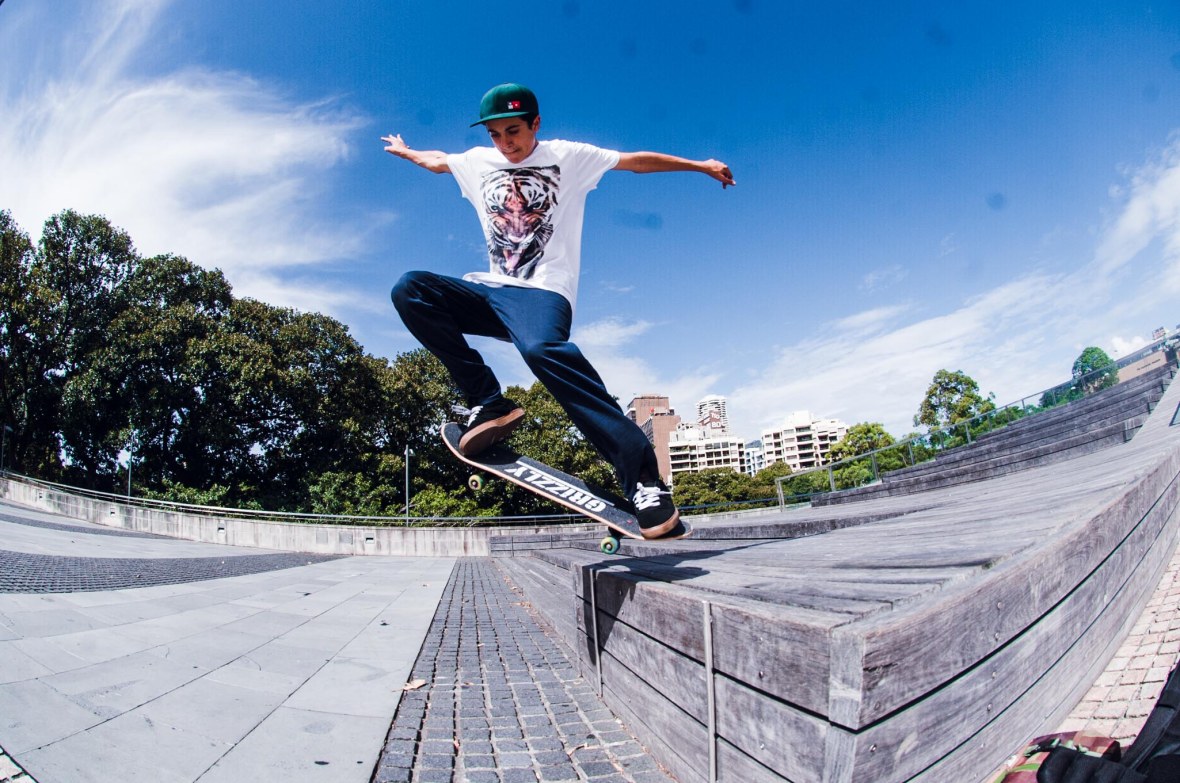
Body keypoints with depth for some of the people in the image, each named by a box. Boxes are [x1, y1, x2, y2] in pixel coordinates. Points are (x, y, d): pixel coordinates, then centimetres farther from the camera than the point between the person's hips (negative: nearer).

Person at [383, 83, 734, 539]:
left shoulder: (567, 156, 8)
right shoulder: (477, 162, 19)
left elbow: (636, 161, 10)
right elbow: (436, 161, 39)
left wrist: (701, 165, 11)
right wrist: (405, 151, 55)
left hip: (543, 292, -5)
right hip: (492, 291, 6)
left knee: (541, 348, -40)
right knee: (409, 290, -18)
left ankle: (643, 479, -44)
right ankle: (489, 404, -21)